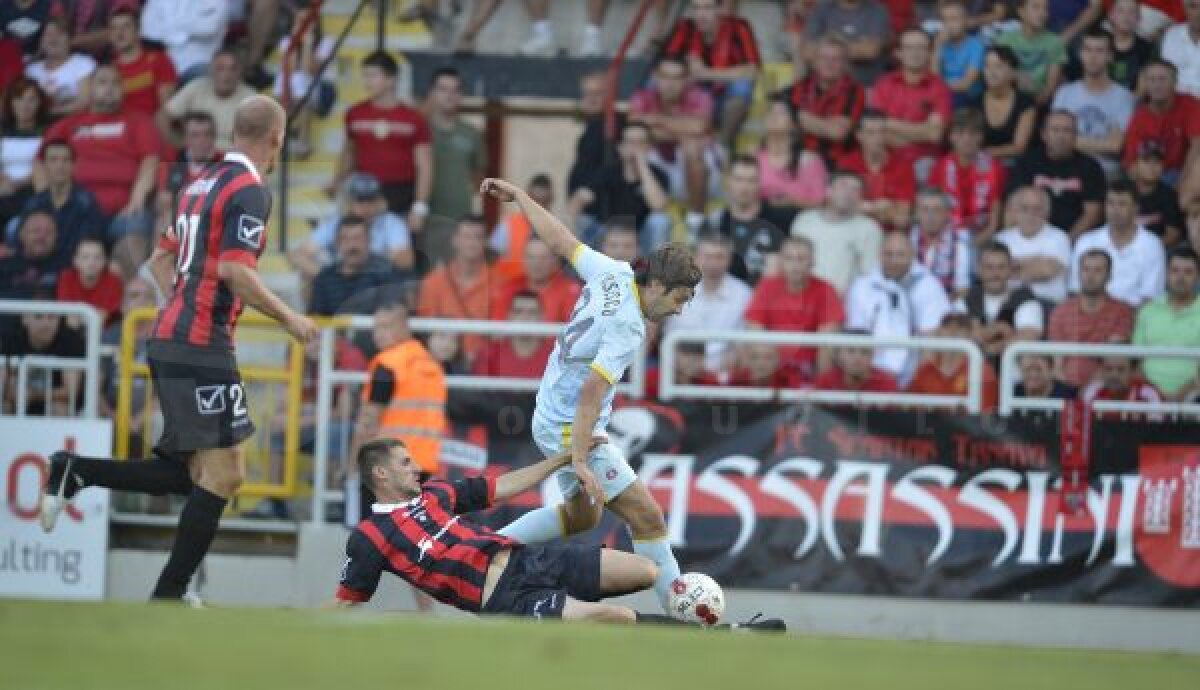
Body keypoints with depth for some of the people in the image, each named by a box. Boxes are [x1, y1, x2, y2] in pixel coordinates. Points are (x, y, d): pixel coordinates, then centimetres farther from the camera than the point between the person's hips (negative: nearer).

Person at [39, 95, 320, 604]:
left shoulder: (206, 182, 17)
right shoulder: (250, 191, -11)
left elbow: (163, 257, 23)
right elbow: (235, 270, -21)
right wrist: (289, 319, -11)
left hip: (170, 339, 9)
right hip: (202, 347, -9)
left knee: (194, 475, 12)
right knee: (224, 473, -5)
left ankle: (74, 473, 6)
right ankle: (168, 596, -5)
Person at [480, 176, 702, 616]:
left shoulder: (613, 273, -5)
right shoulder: (627, 330, -28)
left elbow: (559, 239, 7)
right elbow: (591, 395, -32)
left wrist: (518, 196, 20)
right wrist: (580, 461, -34)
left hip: (550, 418, 10)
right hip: (572, 430, -10)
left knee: (582, 515, 26)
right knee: (646, 516, -11)